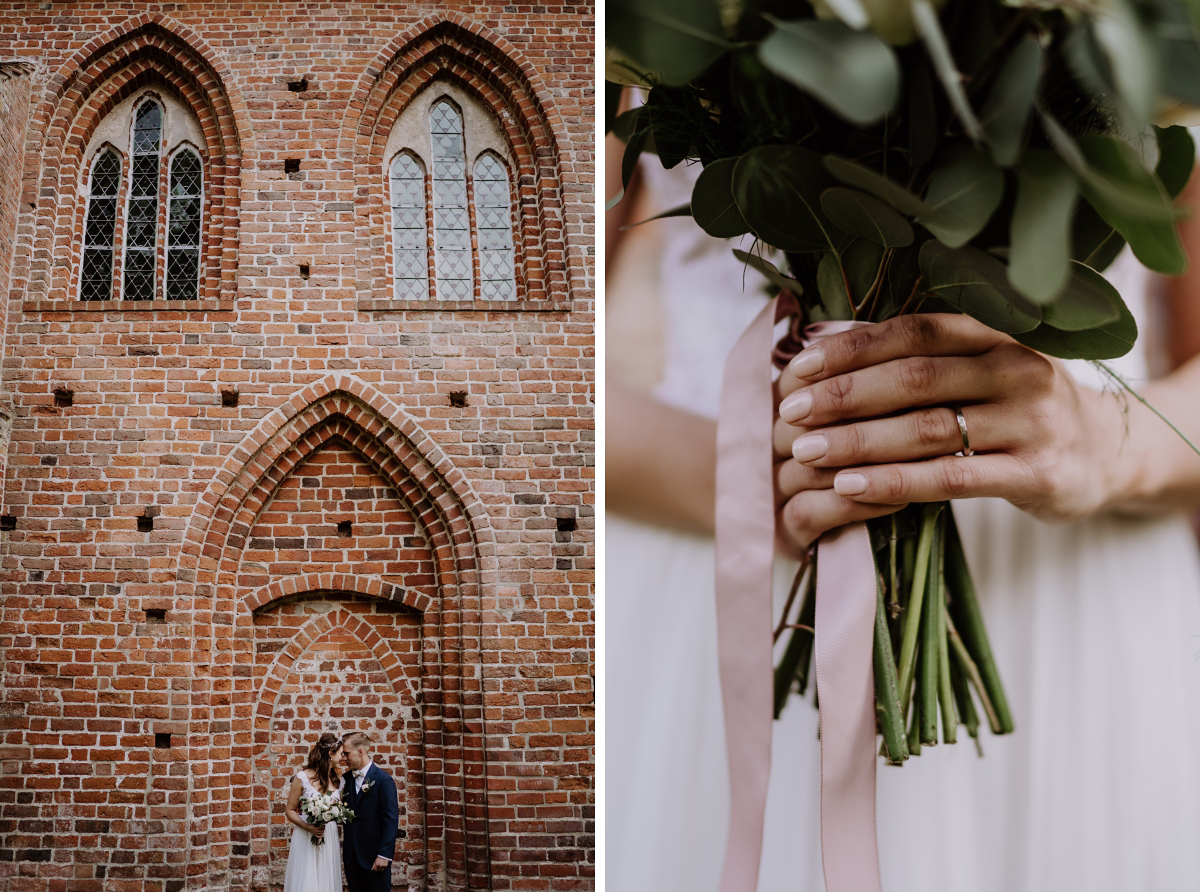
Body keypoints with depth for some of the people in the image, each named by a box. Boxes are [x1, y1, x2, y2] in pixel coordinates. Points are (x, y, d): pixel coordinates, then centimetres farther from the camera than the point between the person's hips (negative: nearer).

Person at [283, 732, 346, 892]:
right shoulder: (303, 777, -7)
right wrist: (308, 827, -18)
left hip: (329, 839, 5)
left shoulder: (337, 781, 9)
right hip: (306, 840, -5)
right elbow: (290, 810, -4)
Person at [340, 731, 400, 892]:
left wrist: (384, 855, -16)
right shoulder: (346, 778, 8)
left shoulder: (383, 779, -9)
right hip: (352, 855, 5)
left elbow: (391, 819, -12)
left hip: (375, 855, -5)